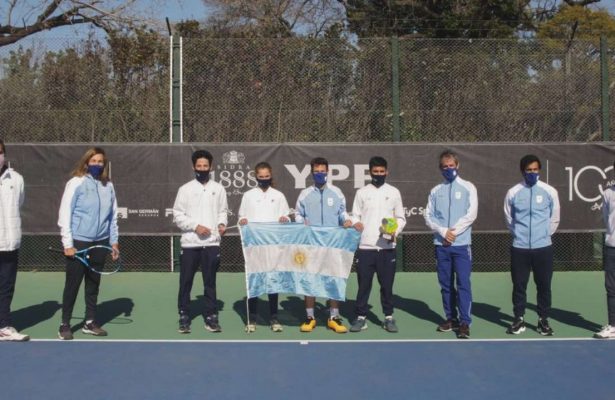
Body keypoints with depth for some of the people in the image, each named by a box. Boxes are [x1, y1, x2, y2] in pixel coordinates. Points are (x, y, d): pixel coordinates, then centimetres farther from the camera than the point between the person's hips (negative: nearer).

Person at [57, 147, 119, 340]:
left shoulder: (108, 186, 8)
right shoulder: (76, 183, -7)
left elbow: (113, 215, 13)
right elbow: (65, 215, -8)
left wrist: (114, 240, 10)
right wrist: (68, 244, -11)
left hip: (100, 242, 5)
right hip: (79, 242, -4)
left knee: (93, 284, 11)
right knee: (72, 284, 2)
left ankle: (90, 322, 22)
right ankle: (65, 325, 14)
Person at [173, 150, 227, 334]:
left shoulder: (218, 189, 7)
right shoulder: (185, 189, 1)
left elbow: (223, 211, 13)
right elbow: (177, 215, -1)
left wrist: (222, 224, -7)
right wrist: (195, 226, -12)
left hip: (211, 243, 1)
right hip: (190, 243, -1)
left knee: (210, 282, 7)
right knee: (186, 282, 4)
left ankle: (211, 317, 14)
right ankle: (184, 318, 14)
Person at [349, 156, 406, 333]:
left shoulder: (394, 192, 7)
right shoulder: (361, 192, 7)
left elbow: (400, 218, 10)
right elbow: (355, 216, 8)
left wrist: (395, 231, -9)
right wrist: (355, 222, -15)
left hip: (387, 247, 0)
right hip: (365, 246, 0)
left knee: (387, 284, 5)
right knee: (363, 283, 3)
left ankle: (388, 317, 16)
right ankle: (361, 317, 12)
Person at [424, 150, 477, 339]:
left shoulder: (468, 187, 4)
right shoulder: (435, 191, 11)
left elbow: (471, 214, -5)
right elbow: (428, 216, 5)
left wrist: (453, 232, -10)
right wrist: (443, 231, -10)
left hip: (462, 243, -3)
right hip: (441, 244, 3)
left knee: (463, 283, -7)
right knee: (446, 284, 9)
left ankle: (465, 322, -5)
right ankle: (451, 318, 19)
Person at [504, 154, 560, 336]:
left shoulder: (550, 191, -1)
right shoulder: (513, 193, 0)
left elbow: (554, 219, 9)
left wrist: (544, 234, 11)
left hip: (543, 247, 0)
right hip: (519, 247, 0)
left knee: (544, 285, 5)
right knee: (519, 285, 5)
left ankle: (543, 320, 19)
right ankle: (519, 319, 17)